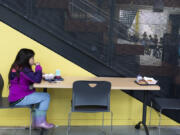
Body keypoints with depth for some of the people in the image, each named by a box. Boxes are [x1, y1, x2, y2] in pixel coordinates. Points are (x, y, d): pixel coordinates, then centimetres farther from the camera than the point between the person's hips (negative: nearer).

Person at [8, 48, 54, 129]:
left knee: (40, 97, 20)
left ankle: (35, 122, 19)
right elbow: (37, 79, -25)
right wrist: (38, 67, -10)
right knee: (46, 97, -7)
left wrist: (39, 74, 1)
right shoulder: (23, 69, -20)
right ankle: (41, 122, 4)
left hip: (17, 96, 10)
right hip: (19, 99, -10)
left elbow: (32, 78, 18)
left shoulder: (18, 67, 11)